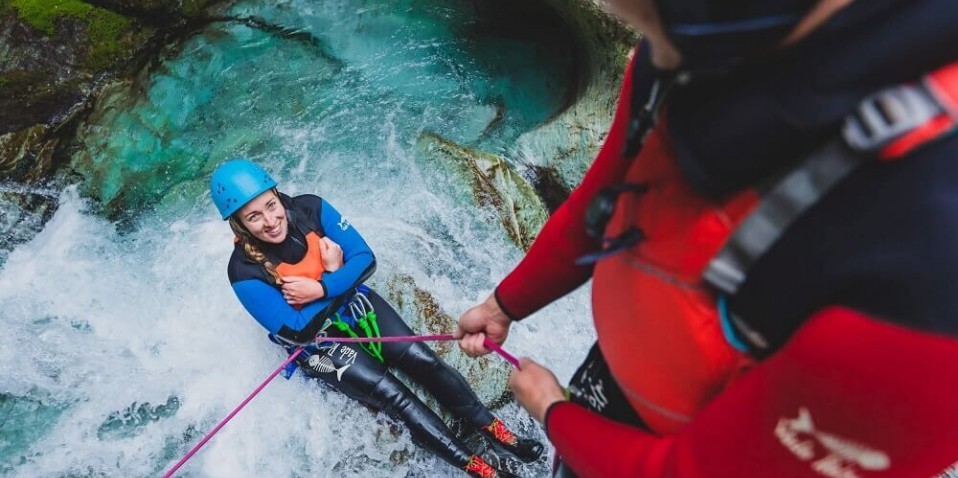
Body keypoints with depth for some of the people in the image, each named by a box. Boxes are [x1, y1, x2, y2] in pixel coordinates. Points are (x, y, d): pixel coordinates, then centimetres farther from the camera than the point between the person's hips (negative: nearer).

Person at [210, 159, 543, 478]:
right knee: (394, 397, -14)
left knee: (422, 360, -12)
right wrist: (332, 274, -17)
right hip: (315, 342, -3)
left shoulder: (309, 208, -17)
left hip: (354, 303, 3)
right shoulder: (245, 272, -24)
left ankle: (493, 430, 1)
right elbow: (296, 331, -21)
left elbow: (365, 258, -13)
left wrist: (320, 289, -27)